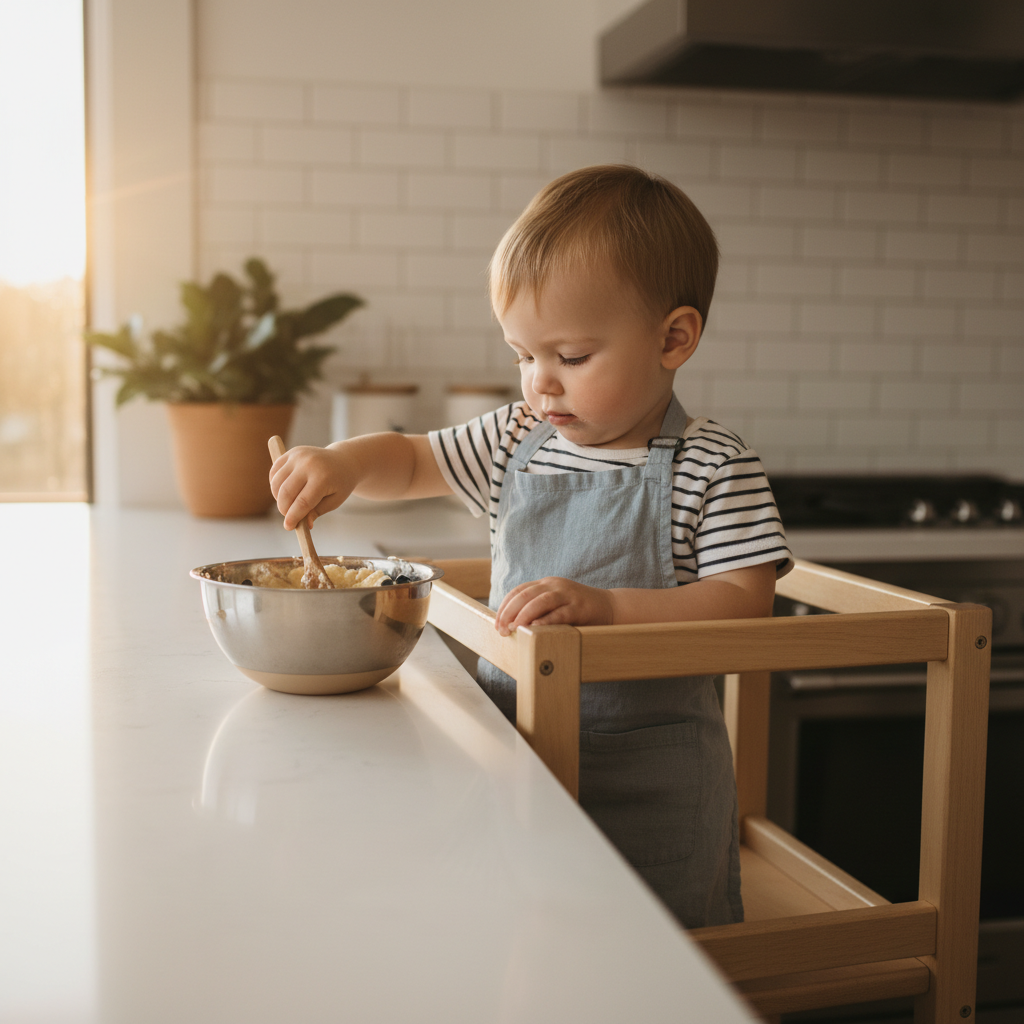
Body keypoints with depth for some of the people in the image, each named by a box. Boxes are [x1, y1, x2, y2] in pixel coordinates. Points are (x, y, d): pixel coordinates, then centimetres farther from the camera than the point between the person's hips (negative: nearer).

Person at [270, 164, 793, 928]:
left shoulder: (714, 467, -11)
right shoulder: (514, 441, 4)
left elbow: (744, 604, -17)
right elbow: (409, 462, 16)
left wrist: (606, 605, -28)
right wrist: (343, 463, -7)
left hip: (648, 774, -4)